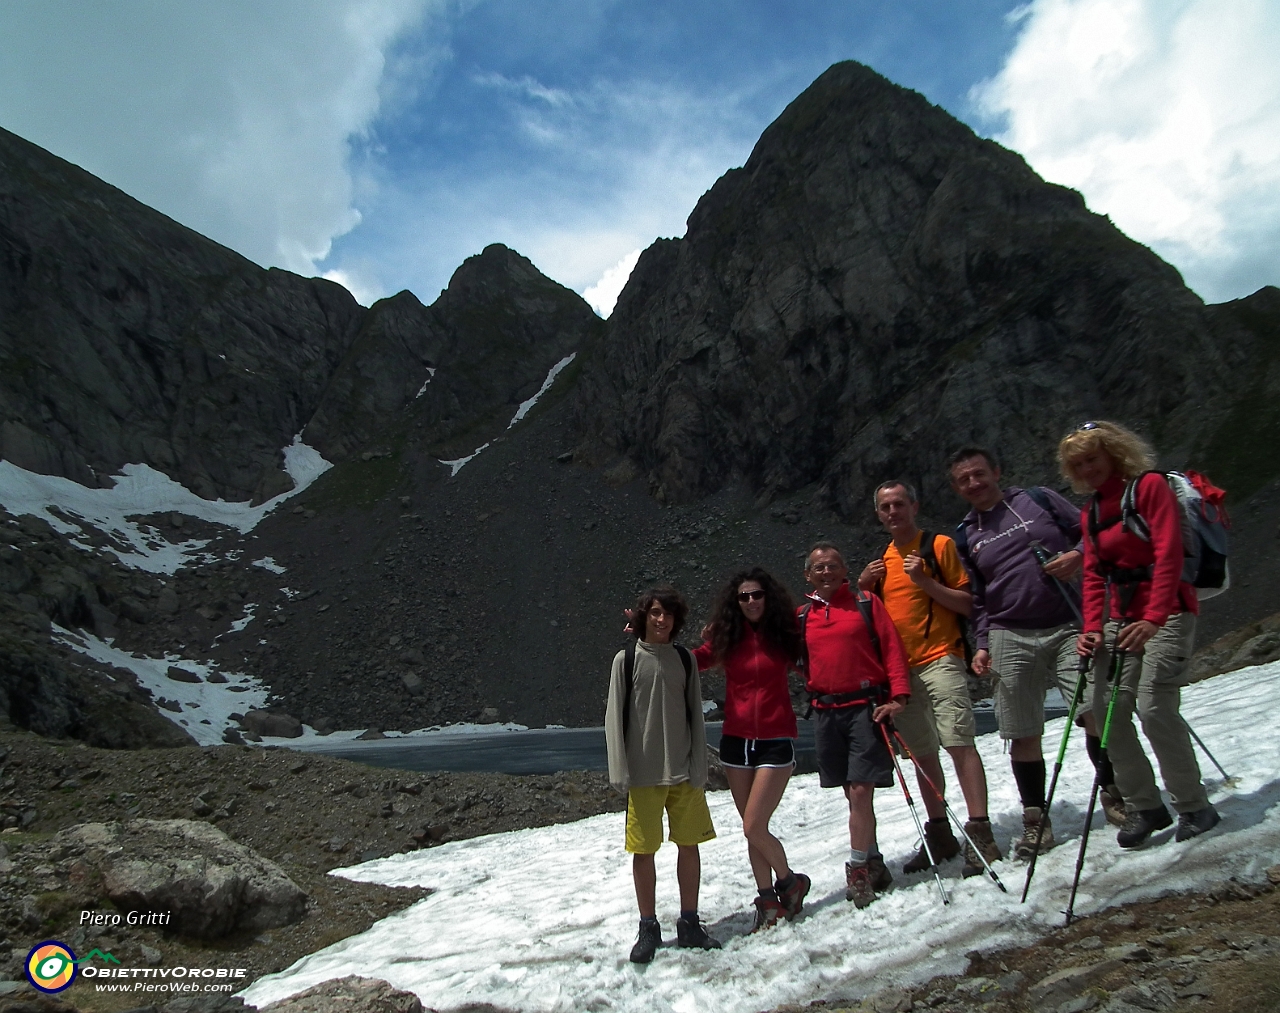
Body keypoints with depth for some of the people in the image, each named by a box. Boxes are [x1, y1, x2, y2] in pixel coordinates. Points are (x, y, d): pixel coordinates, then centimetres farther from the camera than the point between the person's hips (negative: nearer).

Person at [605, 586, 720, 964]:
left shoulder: (684, 659, 6)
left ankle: (689, 923, 23)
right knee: (643, 851, 4)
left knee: (689, 845, 8)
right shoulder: (626, 660, -2)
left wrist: (699, 769, 0)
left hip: (684, 772, 3)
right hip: (643, 774, -2)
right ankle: (648, 928, 19)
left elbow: (695, 716, 6)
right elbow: (615, 717, -3)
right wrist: (620, 772, -9)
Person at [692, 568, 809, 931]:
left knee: (753, 828, -7)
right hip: (736, 741, 3)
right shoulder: (726, 639, 1)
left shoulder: (783, 635, -4)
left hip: (776, 741, -3)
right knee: (753, 829, 10)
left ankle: (789, 881, 19)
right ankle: (769, 900, 25)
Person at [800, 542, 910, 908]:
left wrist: (898, 696, -11)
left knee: (861, 791, -8)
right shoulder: (803, 616, 10)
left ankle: (858, 868, 4)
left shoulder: (866, 603, 3)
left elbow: (892, 649, -3)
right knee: (852, 793, 11)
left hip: (866, 706, -3)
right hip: (827, 712, 3)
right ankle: (869, 859, 25)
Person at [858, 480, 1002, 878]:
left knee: (959, 742, -14)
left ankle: (981, 834, -9)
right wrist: (864, 588, 2)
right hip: (900, 668, 6)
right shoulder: (881, 561, 16)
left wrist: (924, 580, -17)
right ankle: (940, 835, 18)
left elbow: (966, 603, -6)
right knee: (922, 754, 10)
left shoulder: (939, 545, -1)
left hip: (940, 659, -6)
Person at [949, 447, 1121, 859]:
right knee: (1024, 734, 2)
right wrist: (982, 645, 4)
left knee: (1098, 712, -8)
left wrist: (1077, 555, -11)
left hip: (1067, 628, -1)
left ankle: (1113, 792, 18)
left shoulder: (1039, 499, 8)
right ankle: (1035, 820, 14)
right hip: (1010, 639, 1)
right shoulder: (965, 537, 12)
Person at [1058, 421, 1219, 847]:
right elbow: (1093, 574, 10)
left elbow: (1168, 554, -16)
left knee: (1154, 708, -17)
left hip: (1167, 613, -6)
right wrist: (1092, 628, -4)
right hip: (1121, 617, 7)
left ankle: (1194, 806, 2)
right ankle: (1144, 806, 11)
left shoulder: (1149, 485, -6)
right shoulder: (1090, 512, 14)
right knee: (1107, 709, -2)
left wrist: (1153, 619, -24)